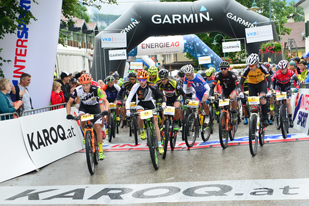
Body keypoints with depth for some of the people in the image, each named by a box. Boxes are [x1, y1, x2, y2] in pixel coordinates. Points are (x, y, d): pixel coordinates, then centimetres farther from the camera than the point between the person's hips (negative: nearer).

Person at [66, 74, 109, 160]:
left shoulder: (96, 89, -30)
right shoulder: (78, 90, -25)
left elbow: (105, 100, -28)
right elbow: (69, 102, -15)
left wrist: (105, 110, -47)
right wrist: (68, 114, -30)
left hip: (95, 107, -1)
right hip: (84, 106, 1)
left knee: (97, 127, -13)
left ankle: (101, 151, -4)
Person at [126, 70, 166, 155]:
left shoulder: (151, 86, -25)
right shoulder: (136, 86, -26)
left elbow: (161, 95, -22)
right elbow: (128, 99, -29)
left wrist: (164, 103, -42)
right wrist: (128, 110, -45)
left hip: (150, 103, 1)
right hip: (140, 103, 0)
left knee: (155, 122, -8)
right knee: (140, 118, -31)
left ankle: (160, 145, -3)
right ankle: (142, 131, 3)